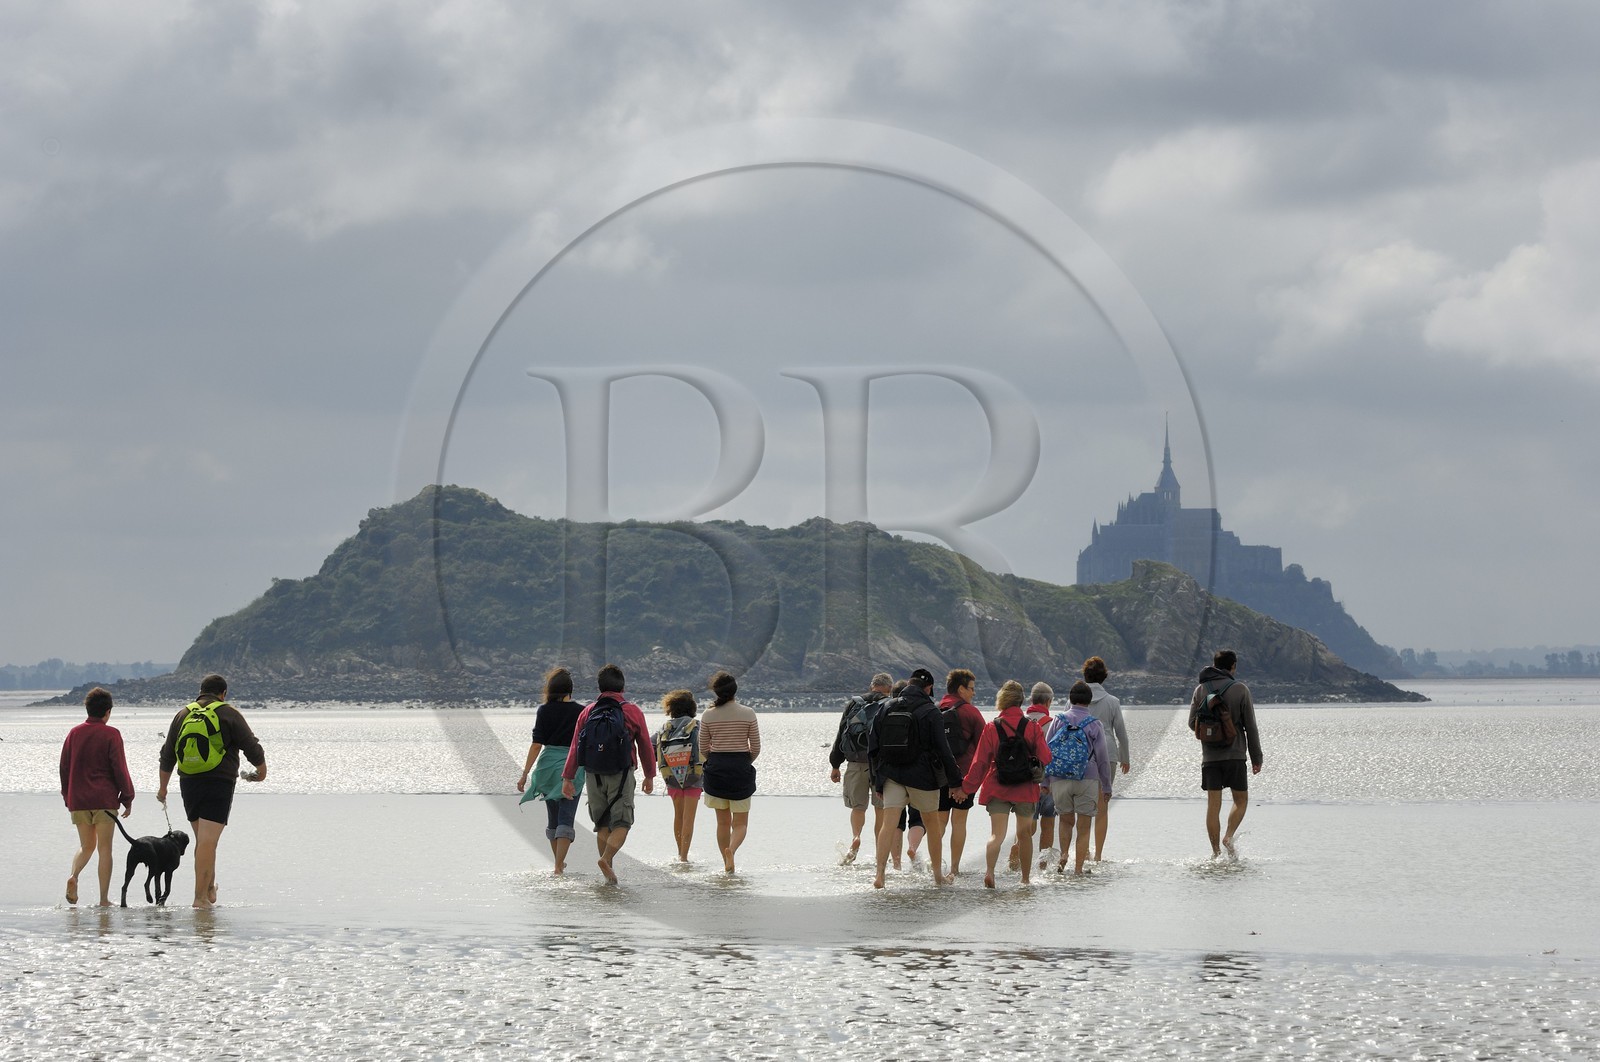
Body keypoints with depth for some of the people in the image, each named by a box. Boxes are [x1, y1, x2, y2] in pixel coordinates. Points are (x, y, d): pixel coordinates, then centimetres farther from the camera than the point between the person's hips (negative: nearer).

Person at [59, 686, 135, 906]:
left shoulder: (74, 733, 6)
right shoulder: (111, 734, -6)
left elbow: (64, 768, 11)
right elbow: (120, 769, -7)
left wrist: (67, 797, 21)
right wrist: (127, 799, 2)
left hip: (78, 800, 4)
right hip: (104, 800, -4)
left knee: (86, 845, 17)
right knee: (105, 849, 1)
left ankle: (73, 876, -11)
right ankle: (104, 899, -2)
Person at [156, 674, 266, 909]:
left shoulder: (183, 714, 12)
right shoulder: (229, 714, -2)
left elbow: (167, 755, 16)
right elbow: (252, 748, -2)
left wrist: (163, 787, 25)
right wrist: (261, 771, 17)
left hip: (188, 784, 5)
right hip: (219, 784, -5)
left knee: (202, 840, 19)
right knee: (208, 841, -8)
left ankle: (210, 888, 27)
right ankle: (201, 897, -11)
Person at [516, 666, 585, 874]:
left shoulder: (544, 711, -2)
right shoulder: (581, 712, -3)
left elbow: (537, 744, -6)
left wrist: (525, 774, -4)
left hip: (548, 765, 1)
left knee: (553, 817, 17)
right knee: (566, 818, -3)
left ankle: (559, 862, 29)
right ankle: (559, 865, -17)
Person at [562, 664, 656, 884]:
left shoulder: (587, 713, 5)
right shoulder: (632, 711, 0)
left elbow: (575, 747, 1)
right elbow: (645, 746, 6)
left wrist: (568, 778, 4)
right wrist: (650, 776, 17)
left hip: (594, 775, 3)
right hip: (621, 775, -3)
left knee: (602, 823, 13)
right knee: (621, 822, -1)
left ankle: (608, 871, 13)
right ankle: (606, 858, -24)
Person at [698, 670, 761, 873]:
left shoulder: (708, 716, -3)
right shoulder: (748, 714, -6)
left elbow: (703, 747, 3)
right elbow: (756, 747, -2)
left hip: (716, 769, 1)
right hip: (740, 769, -1)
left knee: (723, 821, 14)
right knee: (740, 822, 5)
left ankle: (727, 864, 16)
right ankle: (731, 849, -24)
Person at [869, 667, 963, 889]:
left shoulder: (886, 708, 5)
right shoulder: (929, 711, -8)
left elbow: (873, 749, 9)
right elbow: (943, 750, -9)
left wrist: (877, 780, 17)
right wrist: (957, 783, -4)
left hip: (891, 776, 3)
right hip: (922, 777, -3)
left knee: (888, 823, -3)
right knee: (933, 823, 14)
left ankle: (880, 873, -19)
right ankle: (937, 874, 22)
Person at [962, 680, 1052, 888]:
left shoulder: (991, 728, -5)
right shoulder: (1032, 727, -5)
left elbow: (980, 762, -2)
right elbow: (1045, 758, -1)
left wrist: (967, 786, 7)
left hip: (997, 789, -1)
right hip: (1026, 790, 1)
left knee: (997, 834, -5)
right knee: (1024, 833, 16)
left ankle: (989, 869, -31)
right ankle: (1025, 878, 24)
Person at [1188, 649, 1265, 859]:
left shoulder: (1201, 690, 4)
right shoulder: (1240, 690, -4)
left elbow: (1192, 723, 4)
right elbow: (1250, 727, -2)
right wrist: (1256, 758, 4)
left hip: (1209, 756, 2)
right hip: (1235, 754, -2)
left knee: (1213, 804, 3)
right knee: (1241, 800, 11)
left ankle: (1216, 850, 0)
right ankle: (1229, 836, -10)